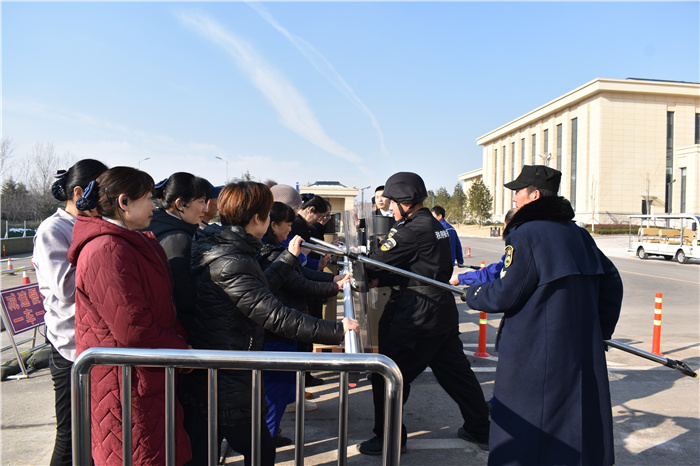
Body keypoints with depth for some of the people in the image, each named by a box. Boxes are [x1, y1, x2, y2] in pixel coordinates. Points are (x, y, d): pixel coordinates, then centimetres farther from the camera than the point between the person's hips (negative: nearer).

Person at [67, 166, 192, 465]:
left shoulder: (137, 243, 13)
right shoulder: (107, 252, -21)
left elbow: (162, 304, 17)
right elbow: (134, 328, -25)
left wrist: (180, 337, 1)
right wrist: (181, 350, -11)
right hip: (123, 383, -10)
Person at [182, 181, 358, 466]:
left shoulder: (218, 248, 7)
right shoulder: (228, 263, -26)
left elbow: (257, 289, 19)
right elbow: (274, 315, -30)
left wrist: (289, 256, 27)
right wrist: (335, 331, -27)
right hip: (228, 386, -10)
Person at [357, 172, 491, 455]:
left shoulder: (413, 230, -18)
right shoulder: (433, 225, 12)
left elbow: (379, 261, -13)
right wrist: (378, 280, 5)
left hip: (417, 315, -10)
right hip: (443, 311, 10)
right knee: (455, 371, 19)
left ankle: (388, 438, 14)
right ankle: (481, 430, 33)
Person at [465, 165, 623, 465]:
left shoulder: (525, 234, -14)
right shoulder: (577, 234, 9)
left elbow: (505, 295, -16)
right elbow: (611, 282, 15)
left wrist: (472, 295, 3)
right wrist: (600, 330, 21)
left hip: (534, 354, -8)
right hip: (583, 349, 8)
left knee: (522, 429, 5)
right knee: (582, 420, 21)